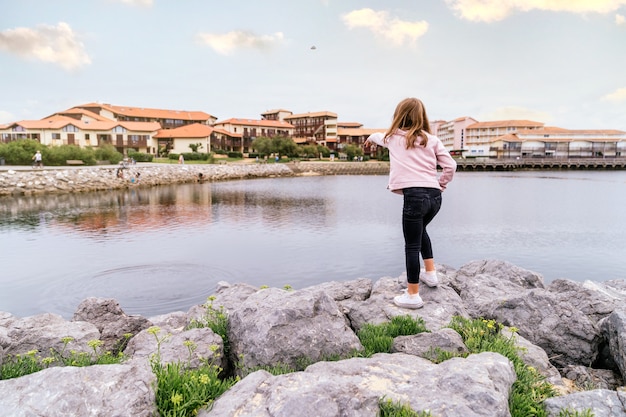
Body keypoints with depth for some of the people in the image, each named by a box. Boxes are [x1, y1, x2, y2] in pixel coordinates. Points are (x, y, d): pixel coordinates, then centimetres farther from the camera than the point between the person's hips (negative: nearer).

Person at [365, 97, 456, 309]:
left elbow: (379, 137, 35)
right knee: (420, 230, 31)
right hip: (434, 196, 5)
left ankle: (413, 295, 7)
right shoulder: (432, 140, 14)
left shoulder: (393, 137, 11)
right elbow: (450, 165, 6)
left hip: (414, 195, -5)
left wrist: (371, 138, 57)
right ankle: (430, 273, 38)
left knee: (412, 245, 2)